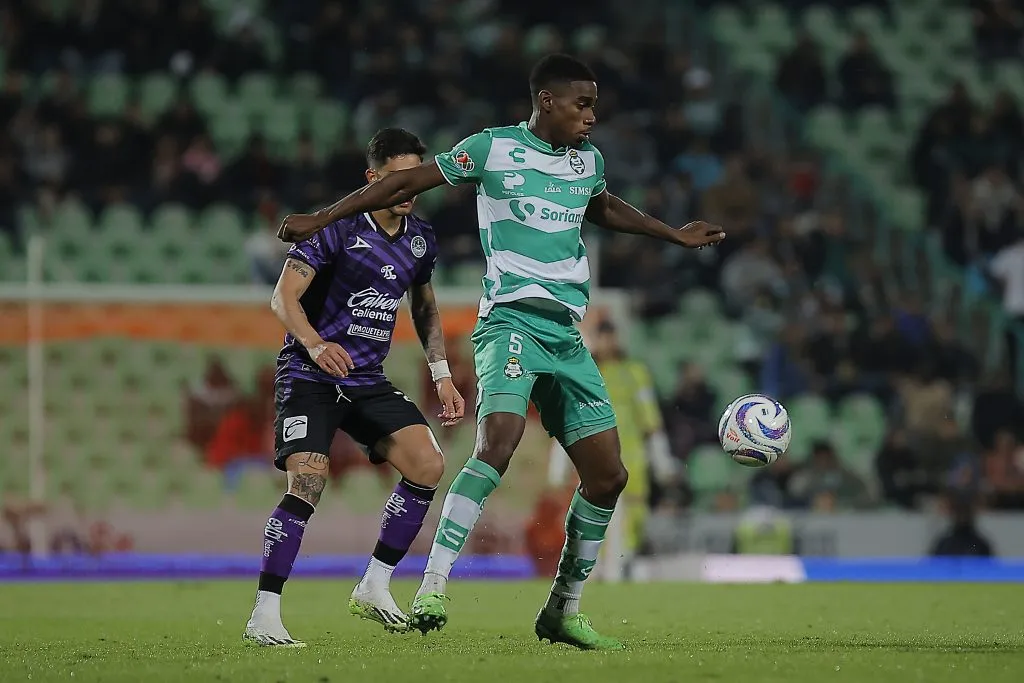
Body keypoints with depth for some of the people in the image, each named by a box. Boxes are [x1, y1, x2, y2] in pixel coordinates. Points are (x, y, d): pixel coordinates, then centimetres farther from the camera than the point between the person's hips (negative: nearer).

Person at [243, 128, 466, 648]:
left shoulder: (419, 239, 8)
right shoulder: (336, 227, -12)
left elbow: (425, 308, 24)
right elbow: (283, 297, -17)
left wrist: (442, 376, 14)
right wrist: (314, 344, -34)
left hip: (369, 381, 6)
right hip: (309, 376, -6)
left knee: (428, 464, -11)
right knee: (308, 483, -22)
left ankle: (373, 588, 1)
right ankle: (263, 617, -16)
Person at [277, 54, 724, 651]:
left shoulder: (589, 161, 16)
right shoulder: (493, 149, -2)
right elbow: (408, 182, 3)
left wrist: (676, 235, 42)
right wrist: (321, 219, 1)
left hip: (567, 333, 7)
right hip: (512, 321, -7)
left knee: (608, 474, 4)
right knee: (498, 444, -30)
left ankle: (564, 611, 18)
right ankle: (433, 588, -31)